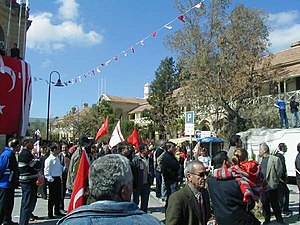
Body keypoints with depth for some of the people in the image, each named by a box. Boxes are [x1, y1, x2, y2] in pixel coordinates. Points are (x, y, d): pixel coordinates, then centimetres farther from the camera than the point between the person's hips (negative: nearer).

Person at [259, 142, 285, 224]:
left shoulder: (275, 159, -10)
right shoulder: (261, 160, 11)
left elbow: (279, 171, -8)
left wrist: (275, 180, -4)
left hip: (272, 185, -6)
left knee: (274, 203, 5)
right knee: (264, 202, 12)